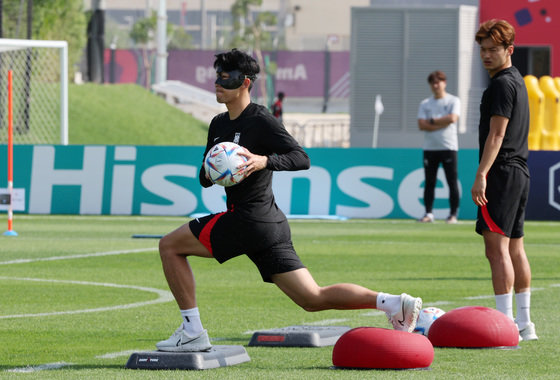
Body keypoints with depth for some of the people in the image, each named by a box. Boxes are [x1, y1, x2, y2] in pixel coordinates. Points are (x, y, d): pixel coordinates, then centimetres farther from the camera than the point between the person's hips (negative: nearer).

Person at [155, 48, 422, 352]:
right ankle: (392, 302, -3)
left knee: (170, 245, -1)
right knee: (313, 299, 5)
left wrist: (264, 161, -29)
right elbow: (204, 178, 21)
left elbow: (301, 159, -14)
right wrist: (210, 173, -1)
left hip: (249, 221, -9)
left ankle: (192, 332, -3)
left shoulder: (261, 120, -7)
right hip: (270, 225, 9)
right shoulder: (219, 124, 19)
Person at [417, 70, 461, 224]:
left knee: (452, 182, -5)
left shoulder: (453, 101, 3)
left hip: (448, 147, -3)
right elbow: (422, 125, -1)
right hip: (430, 148, 3)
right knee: (429, 182, 3)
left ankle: (453, 214, -2)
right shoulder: (425, 104, 12)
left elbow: (452, 118, -14)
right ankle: (428, 214, 7)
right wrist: (442, 123, -10)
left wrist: (432, 121, -6)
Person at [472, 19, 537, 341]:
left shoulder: (502, 84, -11)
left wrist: (482, 175, -24)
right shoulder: (518, 81, 19)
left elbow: (497, 134, -19)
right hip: (521, 172, 10)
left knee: (497, 246, -13)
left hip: (502, 172, -10)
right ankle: (524, 324, 18)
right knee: (515, 248, 14)